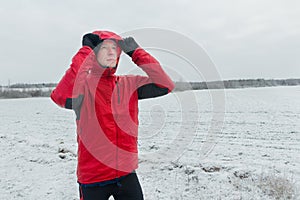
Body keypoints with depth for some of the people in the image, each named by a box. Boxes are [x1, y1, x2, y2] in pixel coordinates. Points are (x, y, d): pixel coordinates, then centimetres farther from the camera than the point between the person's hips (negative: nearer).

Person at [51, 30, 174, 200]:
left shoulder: (129, 84, -1)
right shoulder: (84, 84, -11)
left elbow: (166, 85, -9)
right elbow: (60, 97, -31)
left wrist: (136, 52, -12)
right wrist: (85, 51, -25)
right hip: (93, 178, -2)